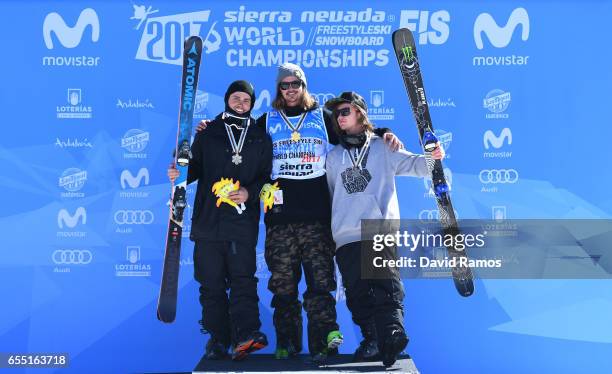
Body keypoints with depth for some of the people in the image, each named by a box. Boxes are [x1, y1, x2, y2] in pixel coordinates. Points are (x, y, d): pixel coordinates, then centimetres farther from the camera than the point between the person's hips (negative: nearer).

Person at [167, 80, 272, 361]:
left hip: (243, 222, -1)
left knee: (243, 278, -10)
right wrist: (180, 174, -10)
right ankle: (218, 338, 10)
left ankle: (246, 335, -14)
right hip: (208, 221, 1)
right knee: (211, 282, 3)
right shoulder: (208, 134, 13)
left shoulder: (261, 139, 13)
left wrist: (250, 192, -9)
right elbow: (195, 167, 11)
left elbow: (267, 177, 8)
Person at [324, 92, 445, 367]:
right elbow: (329, 195, 25)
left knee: (386, 287, -16)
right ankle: (373, 341, 2)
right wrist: (327, 232, 19)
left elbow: (410, 164, 2)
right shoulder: (333, 157, 23)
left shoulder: (382, 147, 15)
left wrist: (431, 158, -19)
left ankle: (392, 334, -21)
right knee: (358, 293, -2)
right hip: (346, 236, 3)